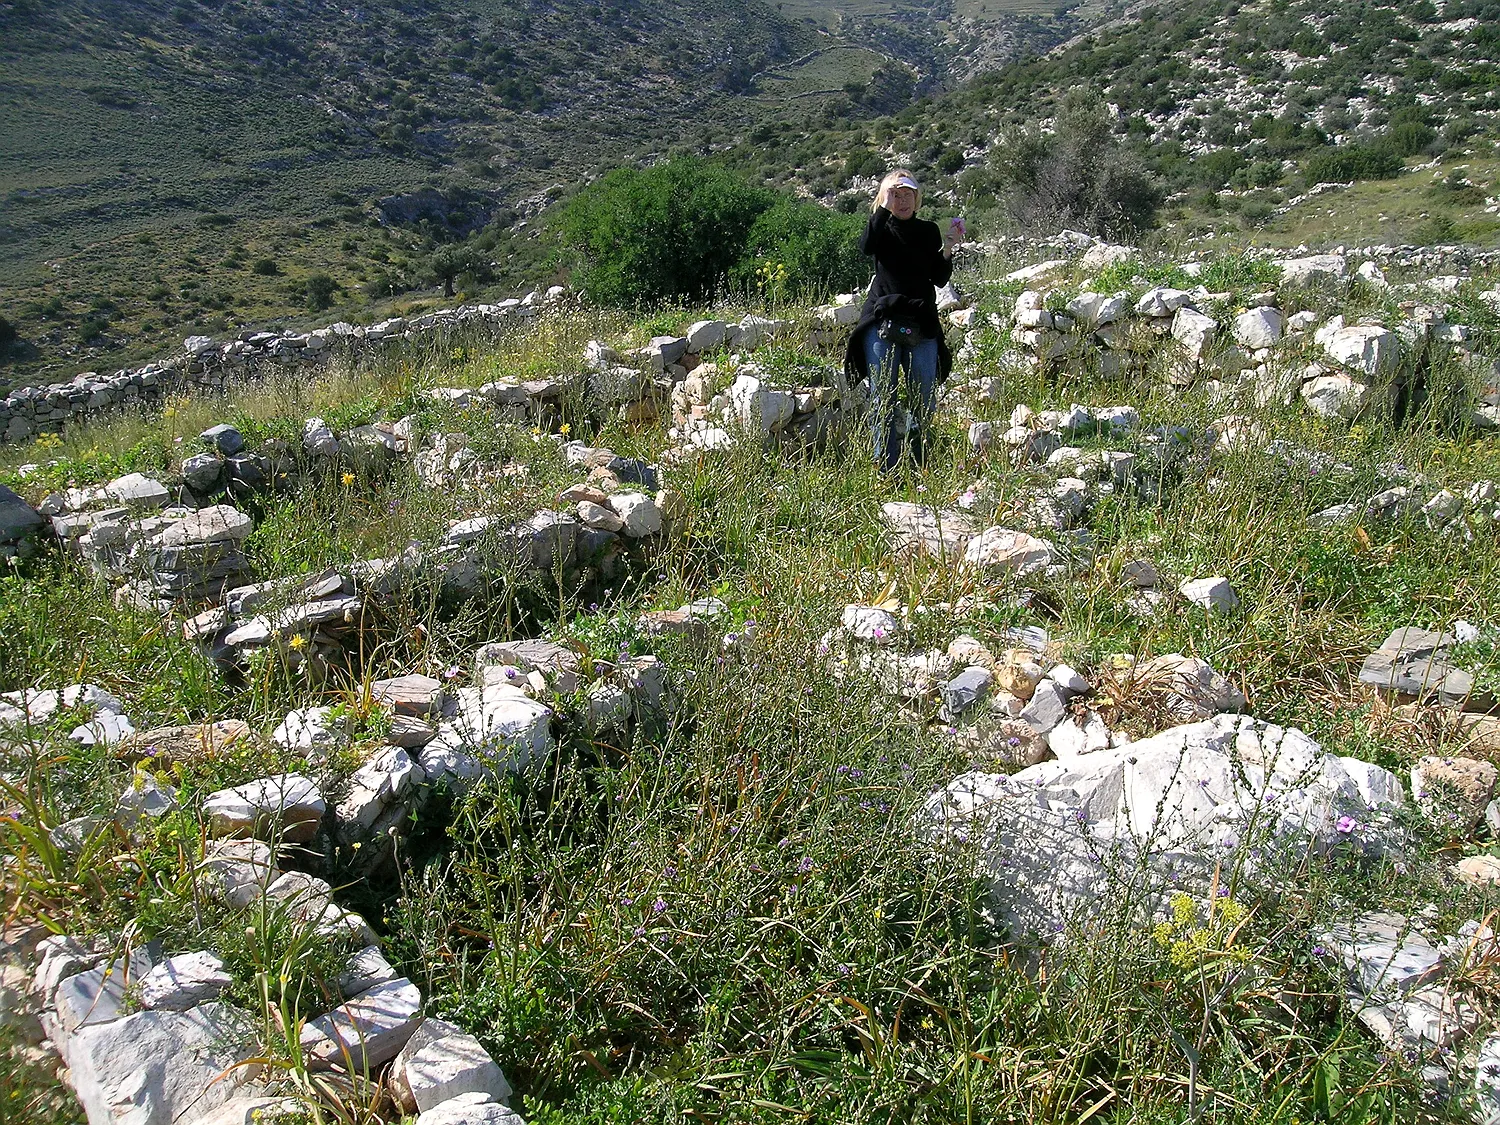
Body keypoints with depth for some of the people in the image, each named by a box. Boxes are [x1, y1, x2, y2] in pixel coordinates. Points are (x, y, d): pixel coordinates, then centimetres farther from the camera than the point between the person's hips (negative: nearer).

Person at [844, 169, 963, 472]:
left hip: (922, 324, 2)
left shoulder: (928, 231, 14)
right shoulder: (881, 229, 8)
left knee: (923, 401, 2)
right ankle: (886, 470, -2)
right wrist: (884, 207, -17)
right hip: (883, 321, -2)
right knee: (883, 400, -5)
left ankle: (919, 468, 12)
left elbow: (940, 280, 8)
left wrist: (947, 250, -7)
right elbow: (866, 246, -17)